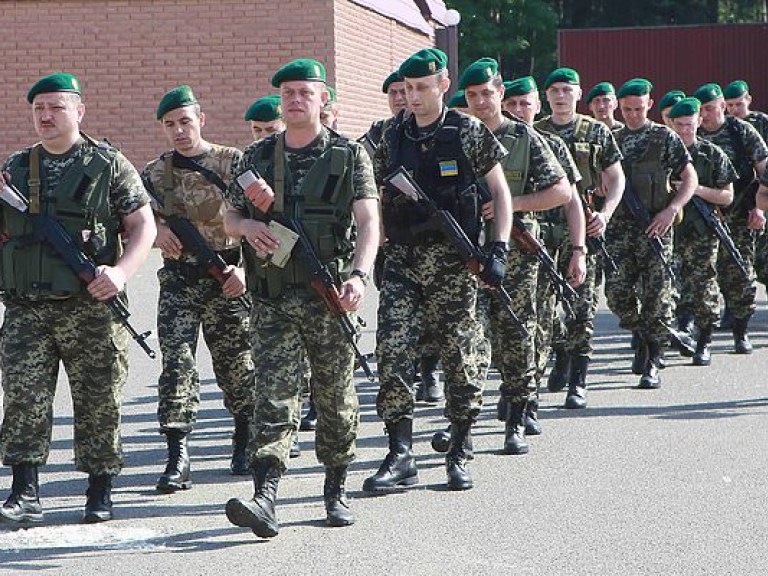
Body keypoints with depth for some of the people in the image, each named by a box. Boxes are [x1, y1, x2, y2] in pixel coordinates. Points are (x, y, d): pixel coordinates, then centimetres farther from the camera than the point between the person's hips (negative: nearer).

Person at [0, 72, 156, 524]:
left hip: (91, 307, -3)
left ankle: (100, 492, 13)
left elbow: (144, 225, 1)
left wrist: (122, 271, -16)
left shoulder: (109, 165, 3)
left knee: (99, 401, 2)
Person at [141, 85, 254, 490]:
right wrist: (157, 230, -18)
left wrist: (245, 267, -14)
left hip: (227, 279, -2)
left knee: (237, 365, 7)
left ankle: (245, 443, 27)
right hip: (178, 282, 2)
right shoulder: (155, 173, 8)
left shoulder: (234, 163, -1)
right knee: (176, 365, -8)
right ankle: (177, 456, -8)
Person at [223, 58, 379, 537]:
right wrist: (248, 225, -6)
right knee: (273, 395, -9)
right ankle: (265, 498, -18)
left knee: (336, 398, 8)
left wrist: (359, 274, -25)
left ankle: (337, 490, 23)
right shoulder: (257, 158, 11)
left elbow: (368, 220, -9)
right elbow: (230, 217, 19)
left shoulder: (349, 155, 2)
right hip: (272, 299, 2)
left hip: (330, 297, -2)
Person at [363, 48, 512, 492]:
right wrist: (377, 251, 9)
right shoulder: (393, 136, 8)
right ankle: (400, 458, -7)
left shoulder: (468, 132, -1)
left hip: (453, 261, -3)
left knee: (459, 356, 1)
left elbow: (501, 192, 3)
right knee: (392, 352, -9)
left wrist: (499, 249, -7)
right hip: (402, 260, 3)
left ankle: (459, 456, 14)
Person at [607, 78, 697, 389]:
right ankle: (643, 334, 23)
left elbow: (690, 179, -1)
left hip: (655, 228, -3)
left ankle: (652, 364, 3)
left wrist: (671, 210, -14)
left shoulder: (665, 138, 2)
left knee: (657, 295, -4)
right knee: (616, 291, -5)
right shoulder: (613, 139, 13)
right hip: (619, 226, 3)